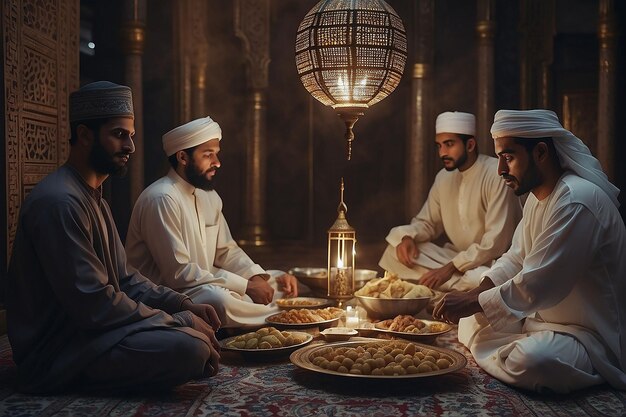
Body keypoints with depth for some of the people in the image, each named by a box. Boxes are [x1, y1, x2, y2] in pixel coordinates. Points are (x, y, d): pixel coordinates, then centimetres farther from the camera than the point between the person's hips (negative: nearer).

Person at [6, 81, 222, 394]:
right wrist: (181, 321, -17)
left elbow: (123, 278, 14)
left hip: (85, 329, 10)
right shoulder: (59, 201, -20)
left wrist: (183, 305, -1)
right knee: (191, 347, -28)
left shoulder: (93, 198, 15)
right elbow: (93, 306, -25)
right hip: (57, 351, -10)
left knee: (199, 324, 11)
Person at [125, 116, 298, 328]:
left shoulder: (209, 196, 10)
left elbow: (226, 250, 16)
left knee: (281, 283, 6)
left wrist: (259, 278, -4)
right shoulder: (162, 199, -19)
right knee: (218, 299, -36)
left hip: (204, 286, 9)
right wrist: (246, 286, -22)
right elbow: (178, 273, -24)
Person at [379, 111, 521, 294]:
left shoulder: (496, 175, -17)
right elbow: (427, 222, 15)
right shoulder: (444, 177, 6)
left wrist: (451, 267, -23)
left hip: (491, 262, -7)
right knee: (396, 252, -9)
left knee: (477, 279, -41)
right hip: (456, 256, 8)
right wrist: (408, 237, -9)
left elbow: (497, 241, -22)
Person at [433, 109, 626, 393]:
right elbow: (516, 259, 14)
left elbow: (536, 286, -28)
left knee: (532, 361, -37)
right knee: (471, 319, 9)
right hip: (546, 316, 10)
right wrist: (474, 294, -3)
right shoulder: (537, 197, 9)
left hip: (594, 335, -10)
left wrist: (472, 302, -18)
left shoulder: (577, 202, -25)